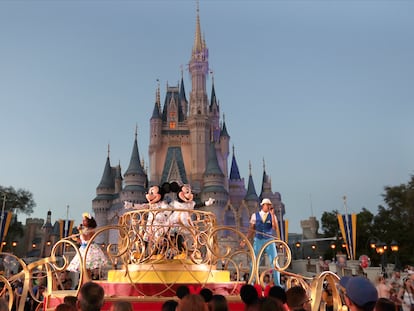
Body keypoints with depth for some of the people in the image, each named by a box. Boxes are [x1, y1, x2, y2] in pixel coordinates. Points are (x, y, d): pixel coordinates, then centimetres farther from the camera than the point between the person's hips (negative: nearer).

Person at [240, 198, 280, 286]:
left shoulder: (272, 215, 1)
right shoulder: (255, 215, 2)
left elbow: (275, 228, -14)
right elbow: (251, 229, 7)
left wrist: (272, 215, -18)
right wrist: (245, 240, 0)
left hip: (269, 240, 0)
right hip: (258, 241, 0)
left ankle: (277, 284, 6)